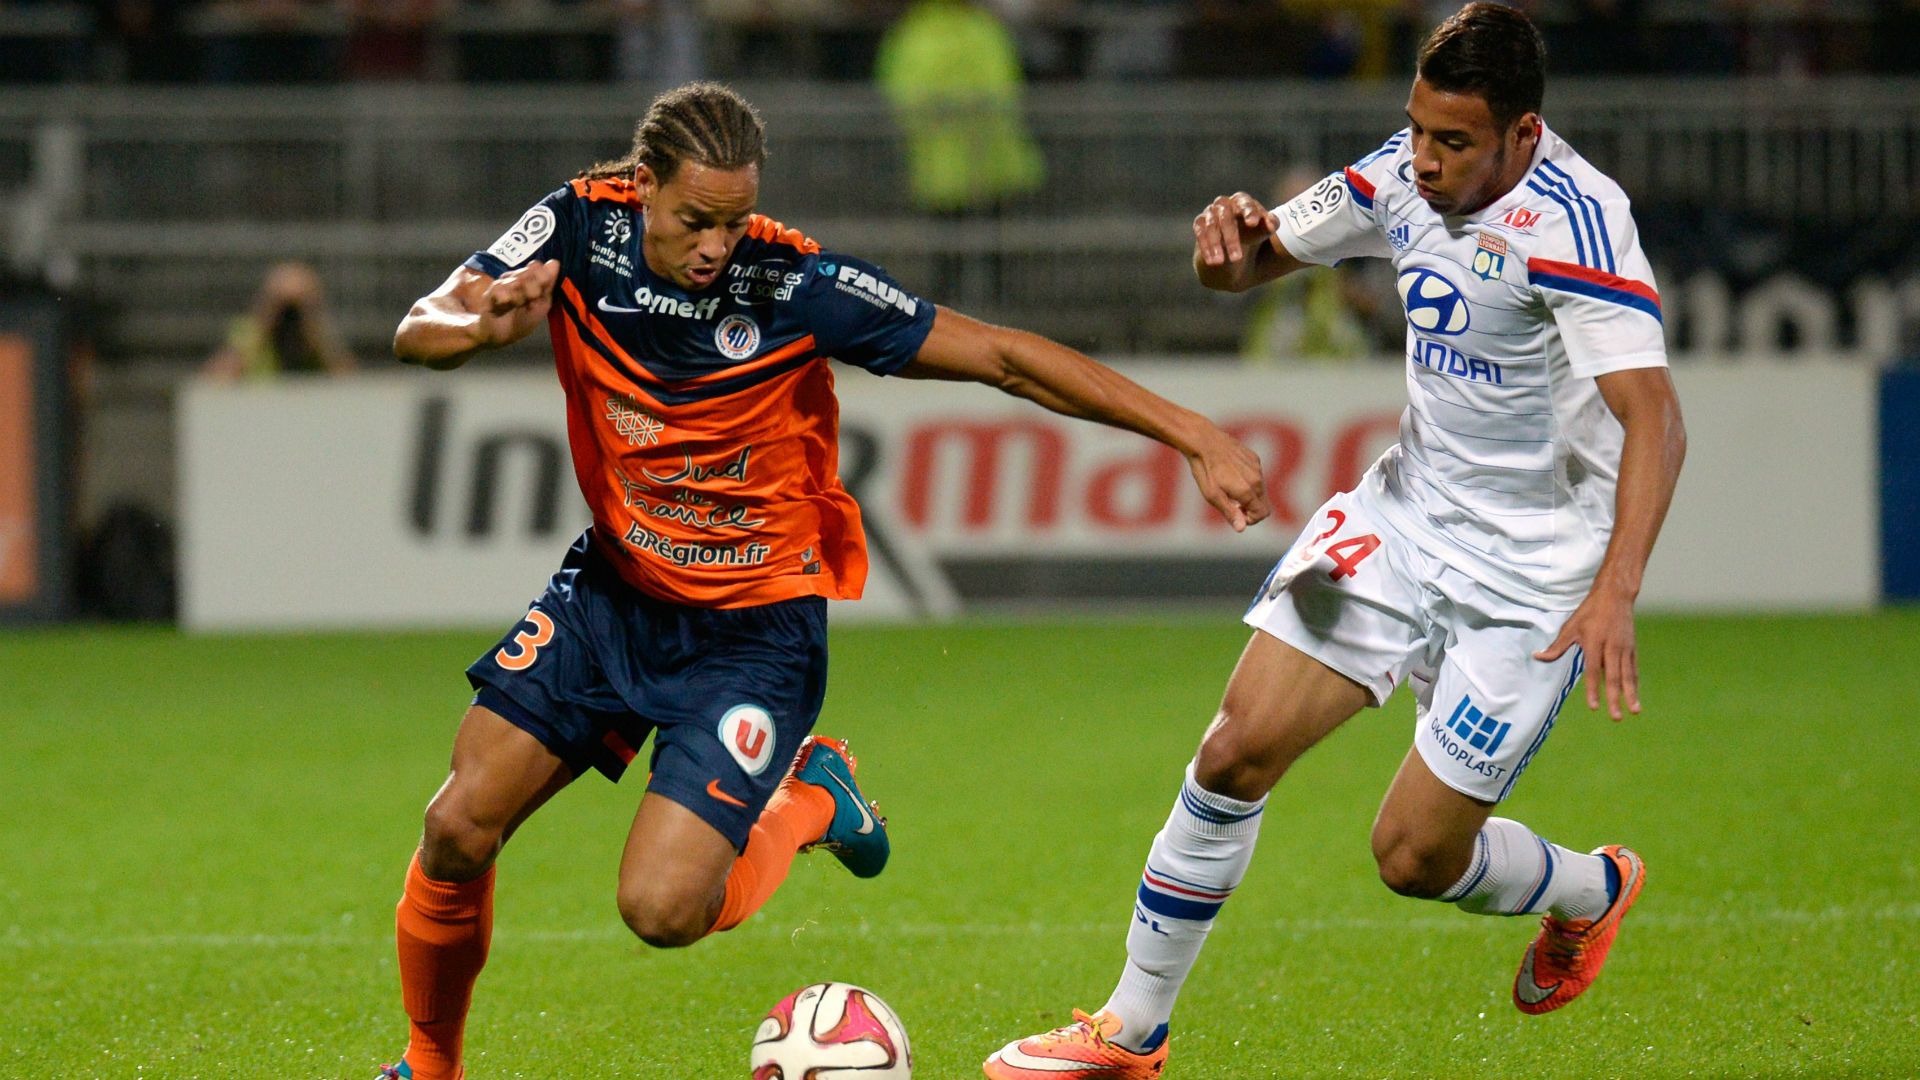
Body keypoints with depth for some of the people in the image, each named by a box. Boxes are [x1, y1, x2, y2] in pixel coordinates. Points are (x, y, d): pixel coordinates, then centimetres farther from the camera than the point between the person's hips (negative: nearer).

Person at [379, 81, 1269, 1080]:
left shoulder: (796, 286, -24)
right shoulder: (580, 228, -14)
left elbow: (1005, 358, -20)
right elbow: (417, 332, -17)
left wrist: (1193, 435, -23)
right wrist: (482, 326, -41)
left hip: (754, 624, -4)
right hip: (614, 587, 4)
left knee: (662, 910, -17)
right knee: (459, 828, -8)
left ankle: (810, 801, 14)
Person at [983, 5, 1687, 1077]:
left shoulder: (1574, 220, -25)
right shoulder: (1404, 175, -3)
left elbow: (1655, 421, -33)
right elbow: (1245, 266, 10)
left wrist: (1615, 592, -46)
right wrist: (1231, 236, -16)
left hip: (1531, 575, -6)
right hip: (1407, 511, 6)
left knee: (1415, 854, -3)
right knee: (1241, 747, -5)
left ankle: (1593, 891, 31)